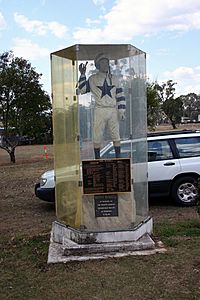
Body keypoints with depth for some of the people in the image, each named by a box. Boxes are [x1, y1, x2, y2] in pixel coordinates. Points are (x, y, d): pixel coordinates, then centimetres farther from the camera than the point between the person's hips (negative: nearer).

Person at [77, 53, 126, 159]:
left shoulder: (114, 79, 11)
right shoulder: (93, 79, 6)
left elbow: (120, 96, 10)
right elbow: (81, 89, 2)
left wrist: (121, 111, 1)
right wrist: (82, 74, -5)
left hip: (113, 111, 2)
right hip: (100, 111, -2)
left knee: (116, 136, 3)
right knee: (97, 136, 1)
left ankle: (118, 158, 11)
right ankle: (97, 160, 11)